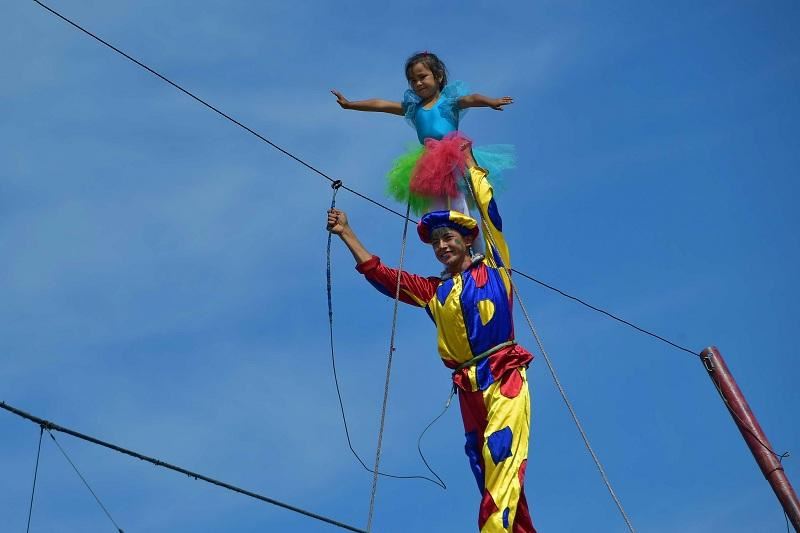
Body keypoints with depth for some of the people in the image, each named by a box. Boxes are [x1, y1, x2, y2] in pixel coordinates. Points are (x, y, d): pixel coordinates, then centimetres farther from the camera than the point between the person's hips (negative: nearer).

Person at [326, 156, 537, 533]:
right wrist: (346, 233, 22)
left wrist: (469, 162, 18)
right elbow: (378, 273, 23)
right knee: (484, 467, -1)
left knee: (501, 453, -21)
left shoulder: (493, 268, 11)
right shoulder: (433, 292, 22)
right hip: (469, 387, 5)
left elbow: (489, 209, 10)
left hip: (504, 377, -5)